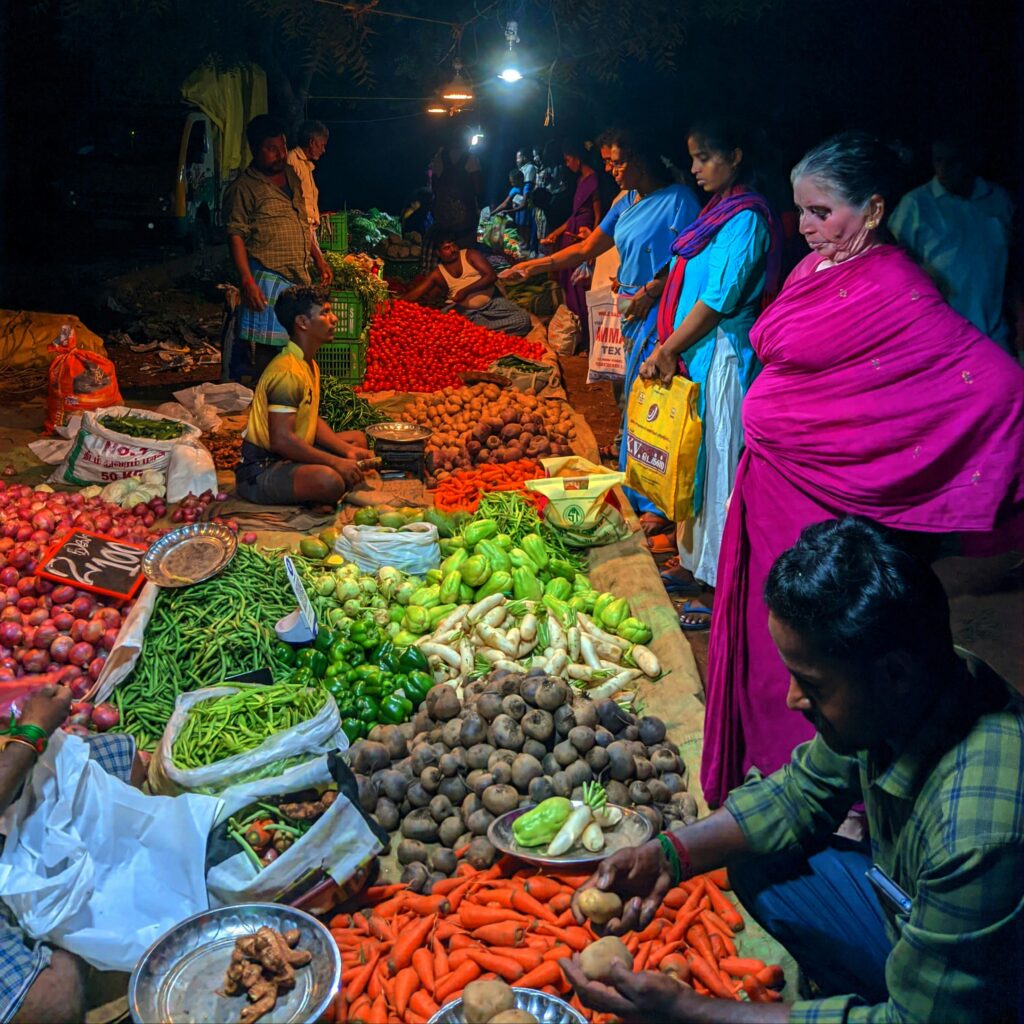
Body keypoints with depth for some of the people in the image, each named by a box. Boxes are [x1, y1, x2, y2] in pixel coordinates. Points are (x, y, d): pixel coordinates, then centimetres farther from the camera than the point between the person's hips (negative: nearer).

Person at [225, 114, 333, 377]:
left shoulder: (291, 177, 15)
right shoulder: (243, 188, -9)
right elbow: (236, 236, -13)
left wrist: (319, 259, 21)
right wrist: (247, 281, -21)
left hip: (298, 277, 8)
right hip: (268, 279, -8)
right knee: (267, 348, -5)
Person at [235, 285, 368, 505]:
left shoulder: (309, 365, 12)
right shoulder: (286, 372, -21)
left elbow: (313, 420, 15)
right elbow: (281, 440, -28)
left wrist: (346, 450, 1)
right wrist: (335, 462, -24)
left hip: (289, 457, 11)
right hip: (260, 469, -11)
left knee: (357, 439, 18)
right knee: (329, 480, -36)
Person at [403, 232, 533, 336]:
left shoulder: (471, 255, 2)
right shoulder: (437, 273, 8)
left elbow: (491, 276, -10)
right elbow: (414, 294, 5)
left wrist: (465, 291, -18)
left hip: (491, 303, 0)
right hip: (463, 310, 0)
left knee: (523, 319, -24)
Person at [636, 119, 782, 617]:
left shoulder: (746, 218, -14)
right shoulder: (716, 212, 14)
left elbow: (720, 298, -20)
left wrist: (667, 350, -17)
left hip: (722, 358, -9)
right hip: (693, 355, 9)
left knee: (716, 466, -3)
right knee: (692, 462, 15)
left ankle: (723, 591, 6)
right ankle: (692, 562, 28)